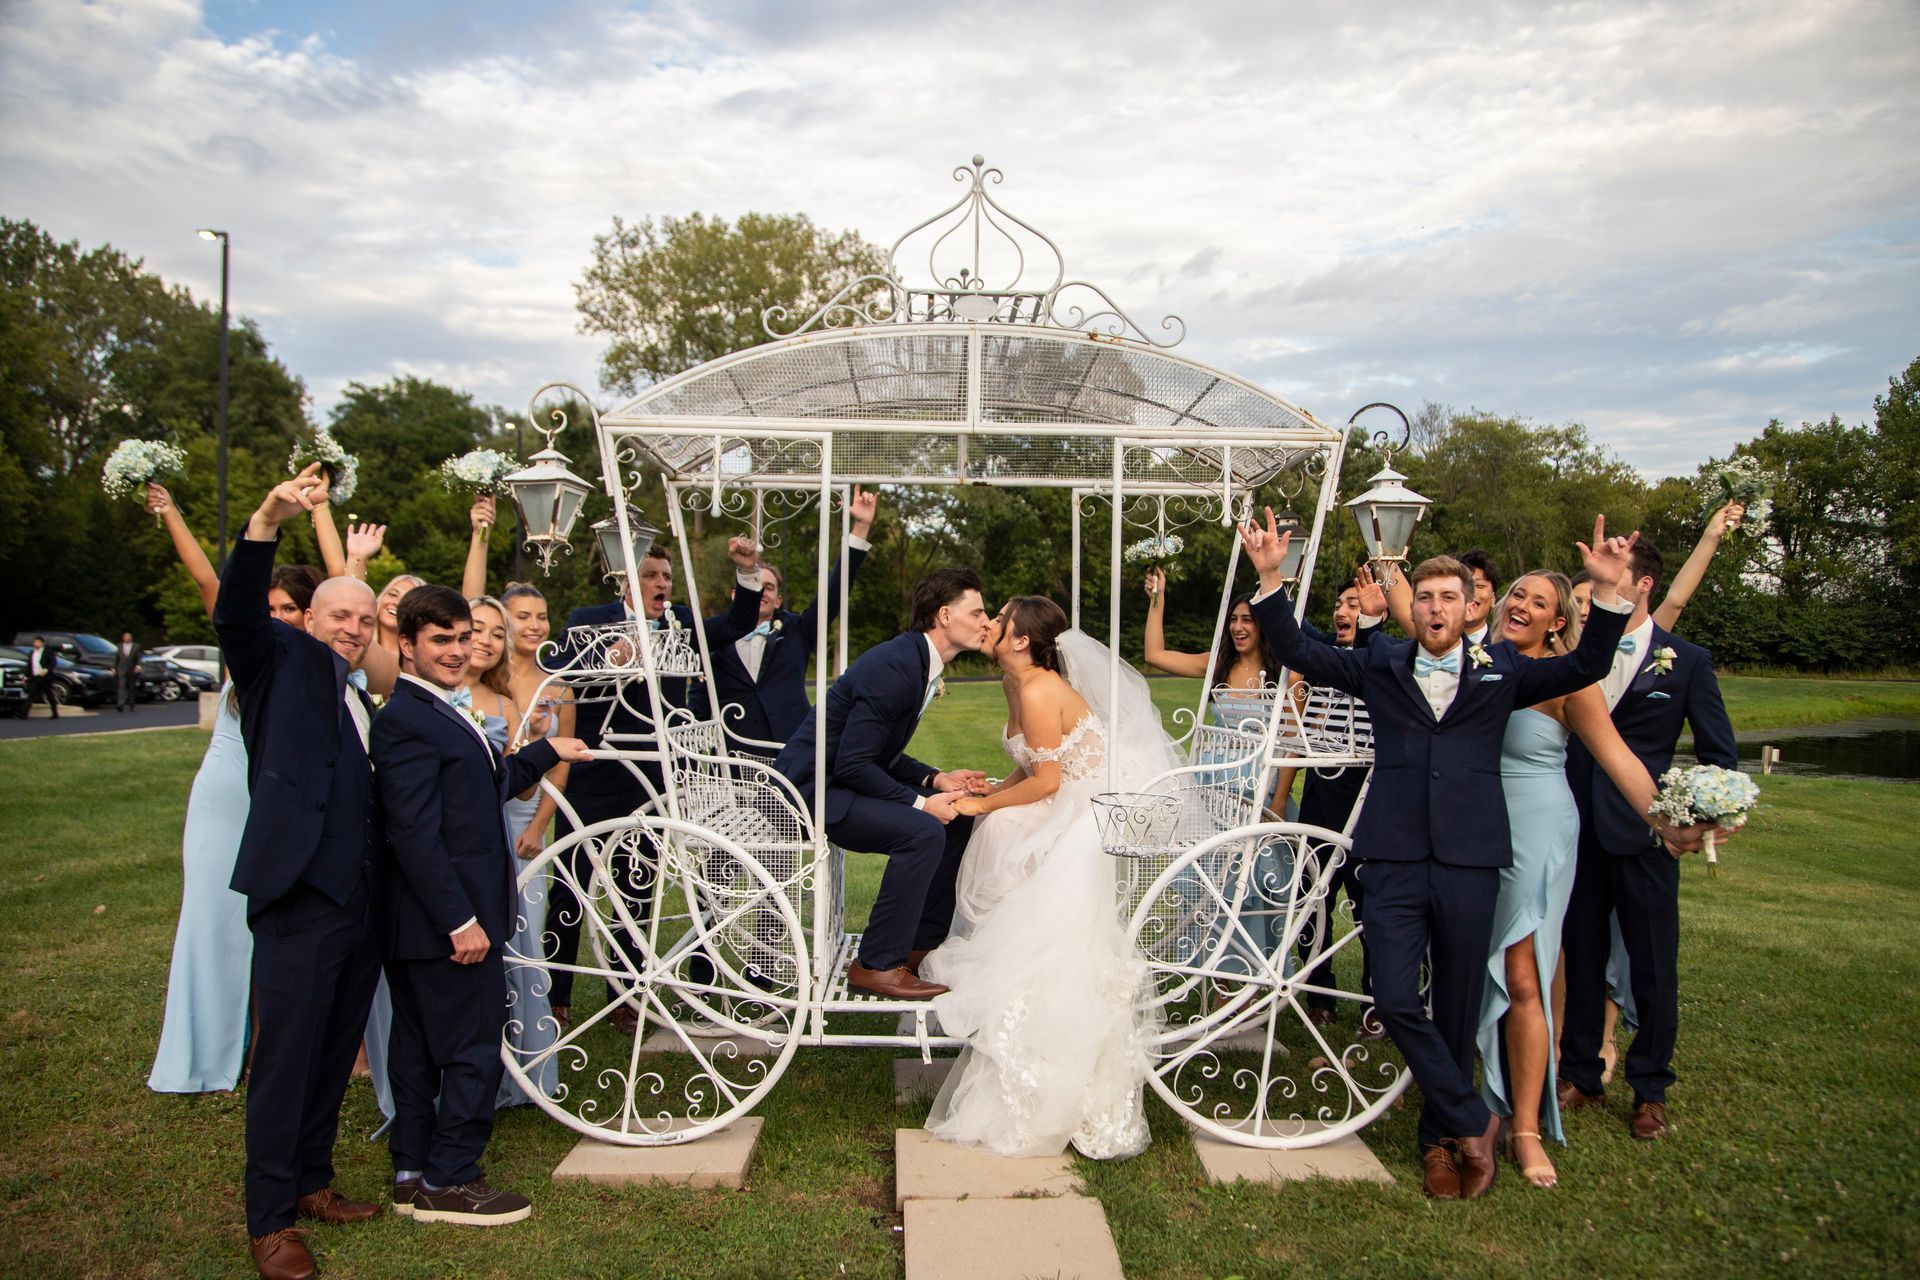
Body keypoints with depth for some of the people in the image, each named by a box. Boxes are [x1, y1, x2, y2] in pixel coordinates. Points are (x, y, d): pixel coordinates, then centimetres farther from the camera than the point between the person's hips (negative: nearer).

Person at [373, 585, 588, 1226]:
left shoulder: (446, 711, 15)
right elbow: (415, 834, -23)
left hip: (431, 924, 10)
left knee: (419, 1047, 17)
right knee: (474, 1048, -1)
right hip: (447, 919, -10)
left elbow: (491, 783, 22)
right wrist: (461, 920, -24)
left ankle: (412, 1174, 28)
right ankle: (448, 1181, 12)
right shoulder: (405, 720, -18)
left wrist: (547, 751, 29)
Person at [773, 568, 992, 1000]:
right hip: (813, 789, -10)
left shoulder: (917, 661, 8)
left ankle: (921, 945, 16)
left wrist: (936, 779, 2)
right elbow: (851, 765, -25)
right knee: (923, 831, -26)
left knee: (959, 817, 8)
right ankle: (877, 964, -13)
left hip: (845, 780, 10)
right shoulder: (894, 667, -24)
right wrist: (920, 802, -20)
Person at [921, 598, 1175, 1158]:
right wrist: (983, 792, 0)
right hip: (1074, 807, 10)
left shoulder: (1039, 692, -21)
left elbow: (1046, 781, -21)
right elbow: (1033, 770, 14)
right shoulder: (1018, 685, 10)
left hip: (1092, 818, -10)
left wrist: (984, 804, -11)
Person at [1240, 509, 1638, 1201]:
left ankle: (1440, 1138, 26)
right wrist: (1271, 579, -8)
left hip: (1469, 862, 0)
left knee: (1456, 1008, 9)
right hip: (1395, 858, 0)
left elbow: (1585, 667, 5)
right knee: (1396, 1001, -7)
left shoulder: (1501, 670, 9)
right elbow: (1300, 653, 3)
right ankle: (1473, 1123, 12)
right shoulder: (1380, 664, 8)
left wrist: (1607, 592, -9)